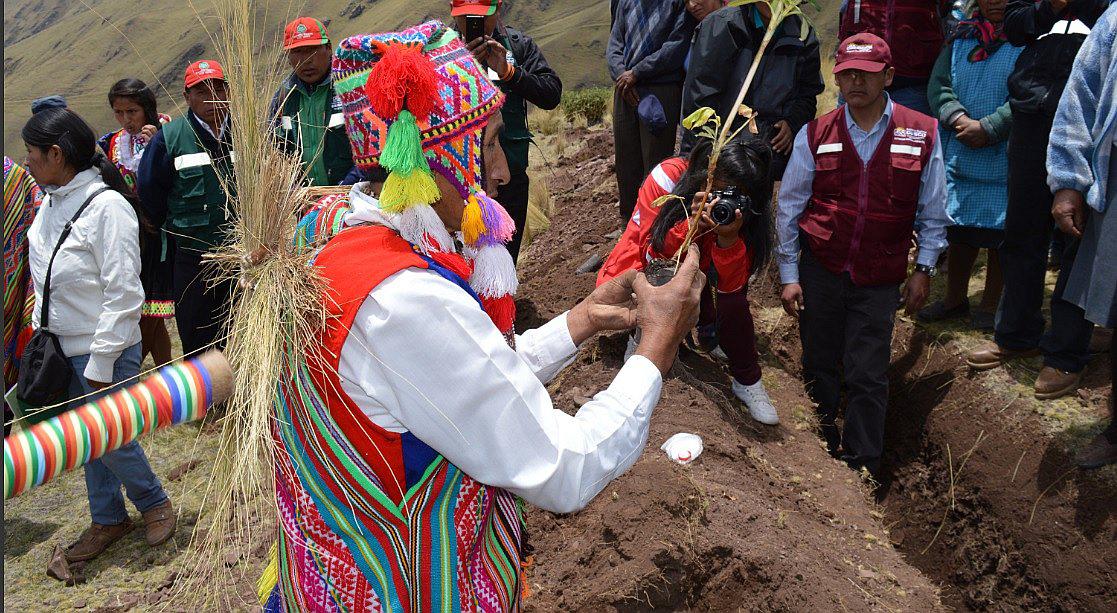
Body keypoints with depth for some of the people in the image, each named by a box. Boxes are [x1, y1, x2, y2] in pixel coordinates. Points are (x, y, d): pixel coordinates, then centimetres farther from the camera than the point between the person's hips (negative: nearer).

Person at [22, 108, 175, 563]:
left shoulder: (107, 206, -21)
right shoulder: (52, 201, 4)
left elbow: (122, 294, -20)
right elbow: (45, 280, 15)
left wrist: (101, 363, -18)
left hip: (104, 351, -8)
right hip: (62, 346, 8)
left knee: (110, 438, 2)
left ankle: (155, 503, 27)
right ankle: (108, 520, 33)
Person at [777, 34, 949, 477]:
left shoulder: (922, 134, -1)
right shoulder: (815, 135, 1)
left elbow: (933, 212, 5)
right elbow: (789, 208, 4)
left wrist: (923, 270, 2)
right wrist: (788, 274, 1)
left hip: (880, 278, -1)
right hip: (820, 270, 1)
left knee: (868, 378, -1)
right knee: (819, 368, 11)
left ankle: (861, 472, 12)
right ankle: (822, 452, 30)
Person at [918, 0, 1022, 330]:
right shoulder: (961, 38, 10)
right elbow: (939, 84, 4)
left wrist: (988, 128, -19)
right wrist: (958, 119, -12)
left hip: (1003, 158, -4)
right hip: (959, 156, 5)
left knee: (998, 234, 3)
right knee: (958, 230, 14)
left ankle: (991, 304, 19)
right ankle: (955, 297, 30)